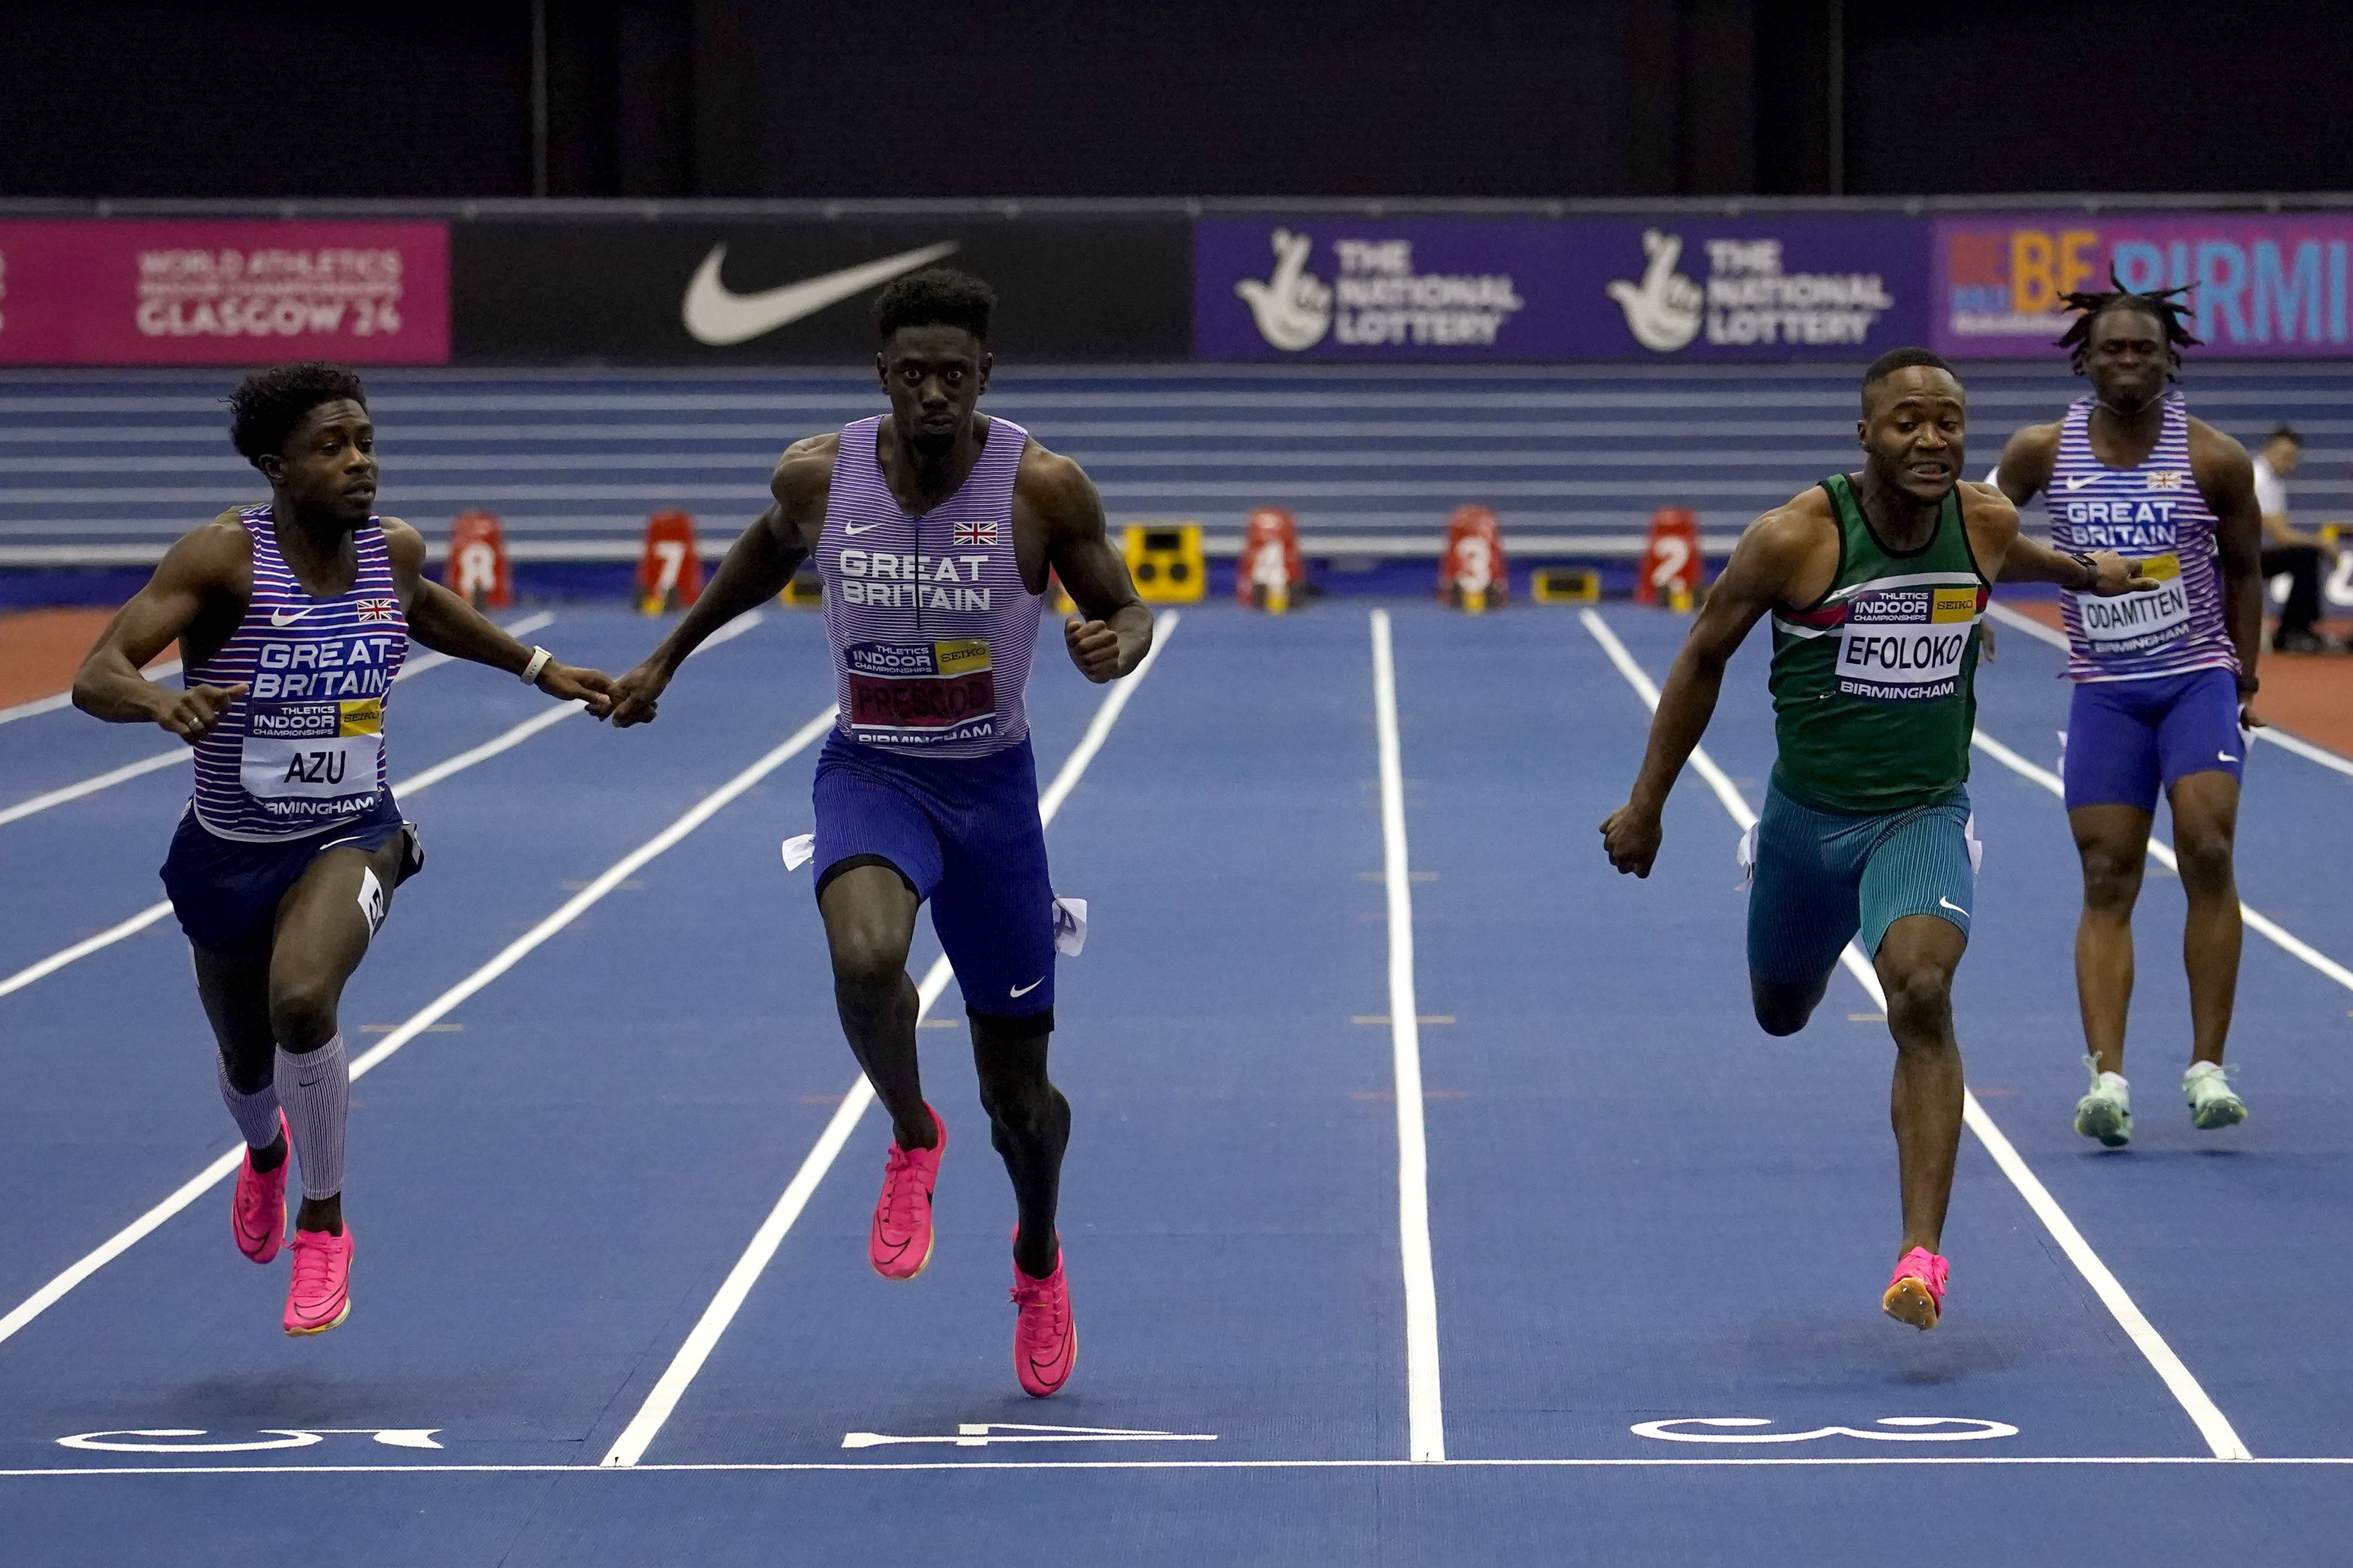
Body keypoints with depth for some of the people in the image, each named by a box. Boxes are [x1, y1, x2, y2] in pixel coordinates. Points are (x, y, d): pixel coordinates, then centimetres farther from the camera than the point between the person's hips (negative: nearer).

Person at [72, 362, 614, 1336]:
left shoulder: (393, 551, -8)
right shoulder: (224, 558, -21)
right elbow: (94, 677, -30)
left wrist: (537, 668, 20)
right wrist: (160, 703, -51)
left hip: (350, 842, 0)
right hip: (229, 853, 0)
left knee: (302, 999, -31)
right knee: (247, 1064, 20)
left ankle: (323, 1224, -10)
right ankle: (266, 1153, 61)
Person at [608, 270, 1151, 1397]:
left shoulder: (1042, 487, -15)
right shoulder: (818, 476, -10)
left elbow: (1125, 608, -3)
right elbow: (768, 552, 13)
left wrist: (1114, 647, -27)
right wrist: (668, 657, 22)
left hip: (991, 785, 0)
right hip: (870, 773, 0)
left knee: (1019, 1093, 8)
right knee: (865, 957, -35)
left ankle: (1039, 1260, 40)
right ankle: (911, 1137, -4)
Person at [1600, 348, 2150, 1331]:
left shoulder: (1985, 524, -9)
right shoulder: (1794, 540, -20)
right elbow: (1703, 659, -6)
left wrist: (2085, 572, 38)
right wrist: (1646, 805, -2)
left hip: (1925, 815, 0)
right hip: (1808, 814, 0)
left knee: (1921, 995, -25)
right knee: (1781, 1014, 21)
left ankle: (1922, 1253, -27)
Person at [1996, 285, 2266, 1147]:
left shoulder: (2214, 458, -5)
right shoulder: (2042, 453, -3)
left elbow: (2242, 567, 7)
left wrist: (2247, 676, 10)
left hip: (2199, 679, -1)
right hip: (2103, 692, 1)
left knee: (2207, 854, -15)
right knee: (2107, 882, -4)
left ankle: (2207, 1068, -9)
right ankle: (2107, 1078, -9)